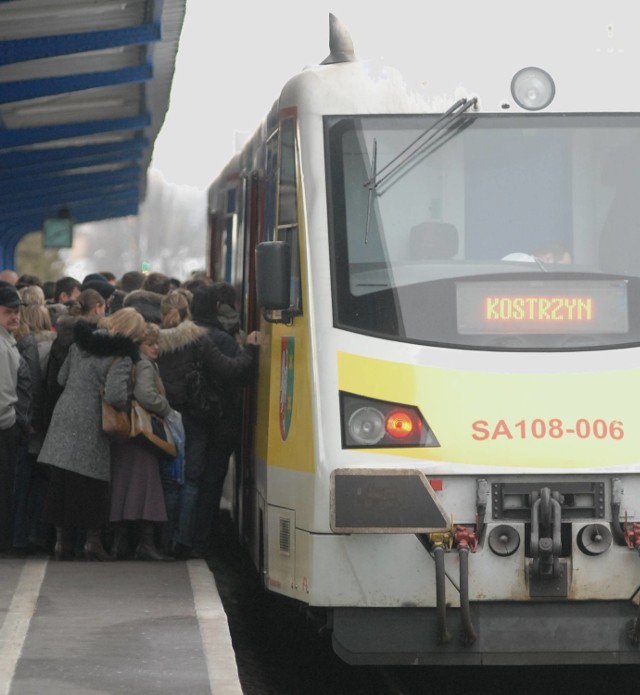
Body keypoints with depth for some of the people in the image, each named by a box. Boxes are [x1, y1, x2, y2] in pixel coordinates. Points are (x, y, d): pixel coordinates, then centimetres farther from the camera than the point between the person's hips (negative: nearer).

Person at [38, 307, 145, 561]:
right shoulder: (121, 357, -14)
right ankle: (93, 542, 9)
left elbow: (62, 378, 16)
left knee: (60, 483, 10)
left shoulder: (79, 344, 8)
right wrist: (126, 406, -5)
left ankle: (61, 540, 15)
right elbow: (115, 395, -24)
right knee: (92, 487, 5)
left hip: (64, 418, 6)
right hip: (90, 428, -6)